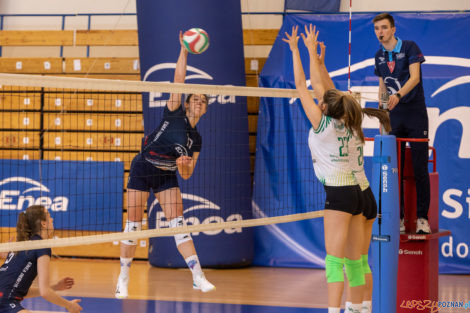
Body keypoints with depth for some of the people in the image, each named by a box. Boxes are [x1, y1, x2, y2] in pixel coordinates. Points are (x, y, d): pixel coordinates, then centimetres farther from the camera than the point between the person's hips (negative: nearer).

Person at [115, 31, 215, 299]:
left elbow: (187, 175, 9)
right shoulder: (175, 113, -3)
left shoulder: (197, 139, 8)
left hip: (167, 176, 4)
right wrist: (184, 49, -17)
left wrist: (184, 166, -14)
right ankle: (124, 277, 8)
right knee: (134, 224, -4)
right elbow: (178, 80, -14)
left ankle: (198, 277, -13)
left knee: (179, 223, -8)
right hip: (143, 169, -4)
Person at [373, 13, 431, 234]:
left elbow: (415, 77, -19)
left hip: (415, 113, -5)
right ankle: (398, 218, 7)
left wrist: (398, 95, -35)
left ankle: (422, 218, -2)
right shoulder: (379, 56, 10)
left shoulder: (409, 47, -7)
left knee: (420, 168, -6)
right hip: (394, 116, 5)